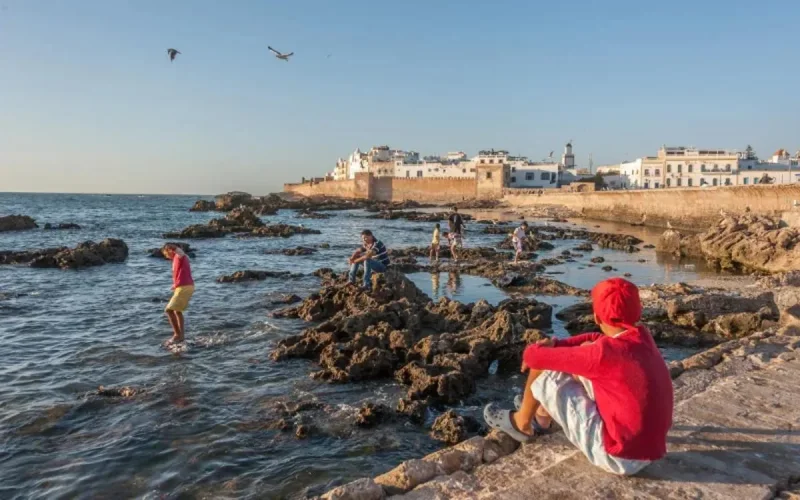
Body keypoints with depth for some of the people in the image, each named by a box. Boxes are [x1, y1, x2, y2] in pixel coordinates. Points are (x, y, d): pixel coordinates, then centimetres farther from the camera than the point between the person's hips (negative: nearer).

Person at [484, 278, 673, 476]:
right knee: (585, 350, 14)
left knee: (548, 374, -2)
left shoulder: (603, 354, -25)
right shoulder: (642, 337, -2)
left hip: (620, 457, -8)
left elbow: (535, 355, -17)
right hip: (647, 447, 8)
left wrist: (531, 352, 7)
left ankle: (522, 424, 28)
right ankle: (542, 417, 34)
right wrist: (554, 345, 1)